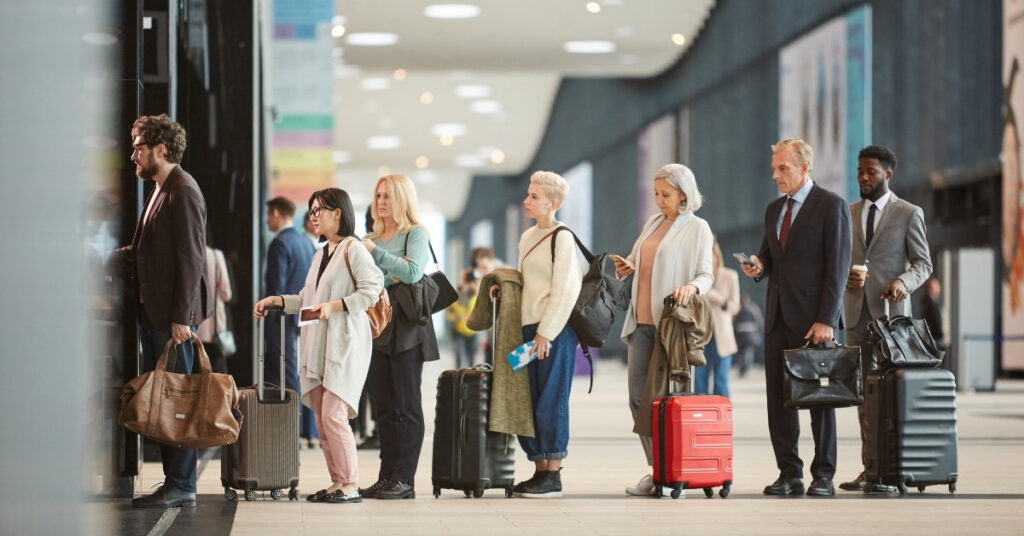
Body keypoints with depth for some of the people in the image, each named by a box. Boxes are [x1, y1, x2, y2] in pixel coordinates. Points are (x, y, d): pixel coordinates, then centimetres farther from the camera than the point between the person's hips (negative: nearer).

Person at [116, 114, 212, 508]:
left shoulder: (183, 191, -12)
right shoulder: (160, 191, 18)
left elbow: (190, 258, -17)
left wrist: (181, 317, -20)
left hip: (172, 315, -10)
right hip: (152, 312, 10)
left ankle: (181, 487, -2)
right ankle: (173, 481, 14)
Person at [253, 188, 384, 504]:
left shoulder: (352, 249, -6)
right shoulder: (319, 255, 21)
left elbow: (371, 289, -15)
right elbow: (306, 299, 23)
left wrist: (334, 305, -20)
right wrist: (276, 300, 12)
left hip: (345, 343, -9)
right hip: (318, 346, 9)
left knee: (333, 414, -13)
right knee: (322, 418, 5)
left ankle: (351, 486, -8)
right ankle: (338, 482, 10)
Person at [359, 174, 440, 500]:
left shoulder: (415, 234, 0)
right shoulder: (372, 238, 17)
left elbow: (413, 272, -15)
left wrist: (376, 253, -15)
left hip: (405, 327, -6)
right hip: (376, 325, 6)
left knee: (407, 406, -3)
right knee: (383, 407, 6)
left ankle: (404, 479, -3)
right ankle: (386, 477, 10)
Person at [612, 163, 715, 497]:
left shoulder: (697, 228, -2)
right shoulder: (653, 223, 16)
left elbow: (707, 275, -6)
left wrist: (692, 287, -28)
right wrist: (628, 266, 4)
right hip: (641, 321, 6)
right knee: (638, 397, 2)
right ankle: (656, 468, 9)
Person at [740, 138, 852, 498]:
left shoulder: (831, 206, -5)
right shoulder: (774, 209, 17)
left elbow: (838, 267, -9)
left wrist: (826, 319, -16)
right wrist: (758, 268, 0)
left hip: (813, 319, -6)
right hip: (778, 316, 7)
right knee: (778, 397, 3)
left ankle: (823, 476, 5)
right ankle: (789, 474, 9)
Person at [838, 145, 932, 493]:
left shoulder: (909, 214, 4)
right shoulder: (847, 214, 15)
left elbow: (923, 263, 3)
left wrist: (903, 282, -17)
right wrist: (846, 275, -6)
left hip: (890, 310, -4)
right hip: (856, 311, 4)